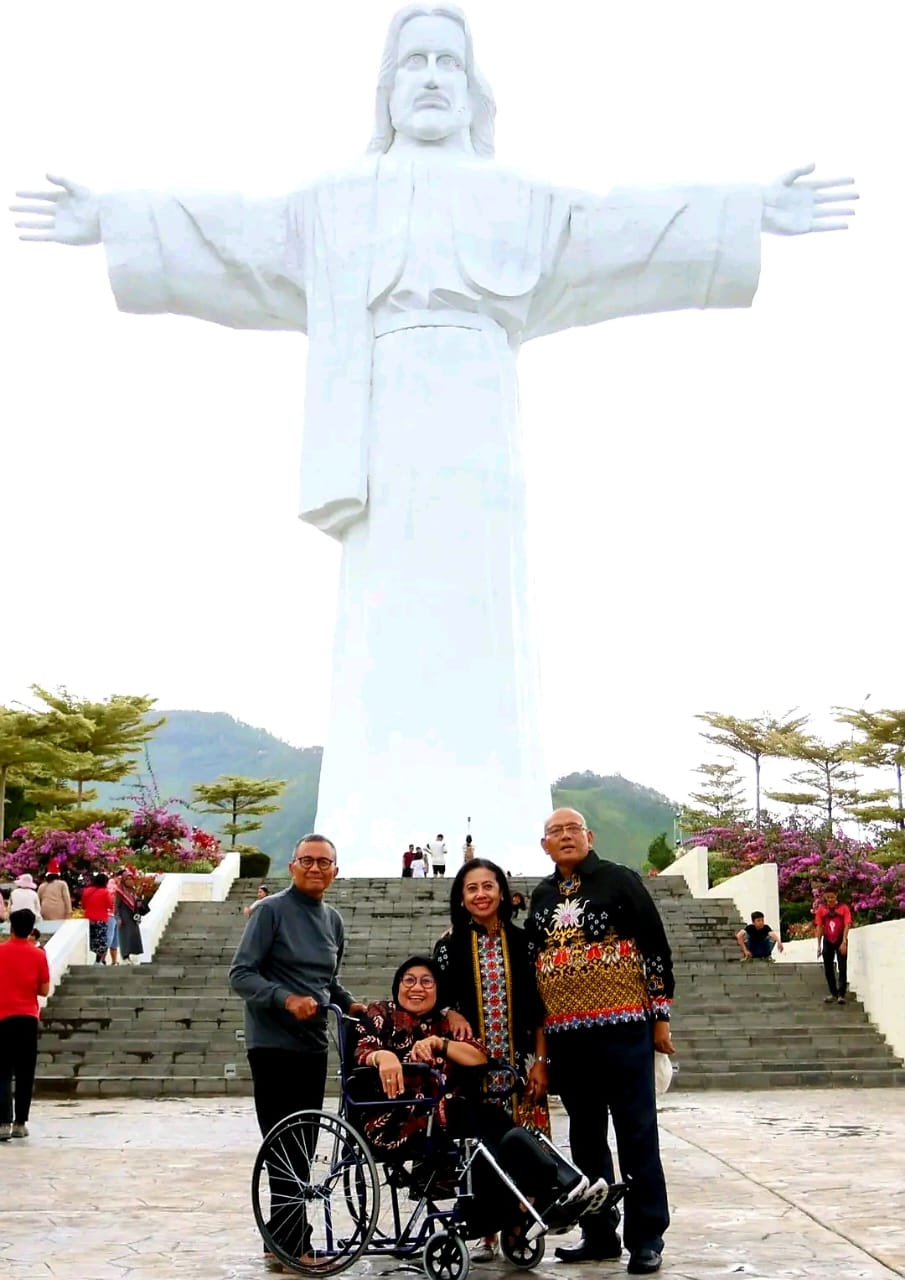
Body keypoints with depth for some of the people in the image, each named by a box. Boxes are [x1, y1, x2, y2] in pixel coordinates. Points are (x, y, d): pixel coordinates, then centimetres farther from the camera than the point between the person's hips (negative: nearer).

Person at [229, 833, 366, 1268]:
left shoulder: (333, 920, 13)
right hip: (274, 1045, -7)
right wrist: (286, 999, -25)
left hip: (313, 1045, 7)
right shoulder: (271, 910, -9)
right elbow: (241, 974, -13)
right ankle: (289, 1241, 1)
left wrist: (350, 1003, 6)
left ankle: (285, 1239, 20)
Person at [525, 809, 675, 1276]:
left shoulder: (620, 880, -3)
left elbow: (655, 947, -3)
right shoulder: (541, 896, 12)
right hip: (566, 1033, 5)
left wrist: (660, 1017, -6)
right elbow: (531, 960, 19)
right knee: (585, 1136, 11)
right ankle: (599, 1234, 21)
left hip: (622, 1026, -5)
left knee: (636, 1133, 0)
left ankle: (646, 1238, 8)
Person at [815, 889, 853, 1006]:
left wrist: (844, 942, -18)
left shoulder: (843, 908, -6)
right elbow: (819, 927, 3)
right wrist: (819, 945, 0)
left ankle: (841, 994, -4)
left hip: (840, 941, -3)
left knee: (842, 968, -6)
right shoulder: (821, 909, 1)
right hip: (827, 941, 3)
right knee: (828, 969, 7)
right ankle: (833, 993, 19)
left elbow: (847, 925, -10)